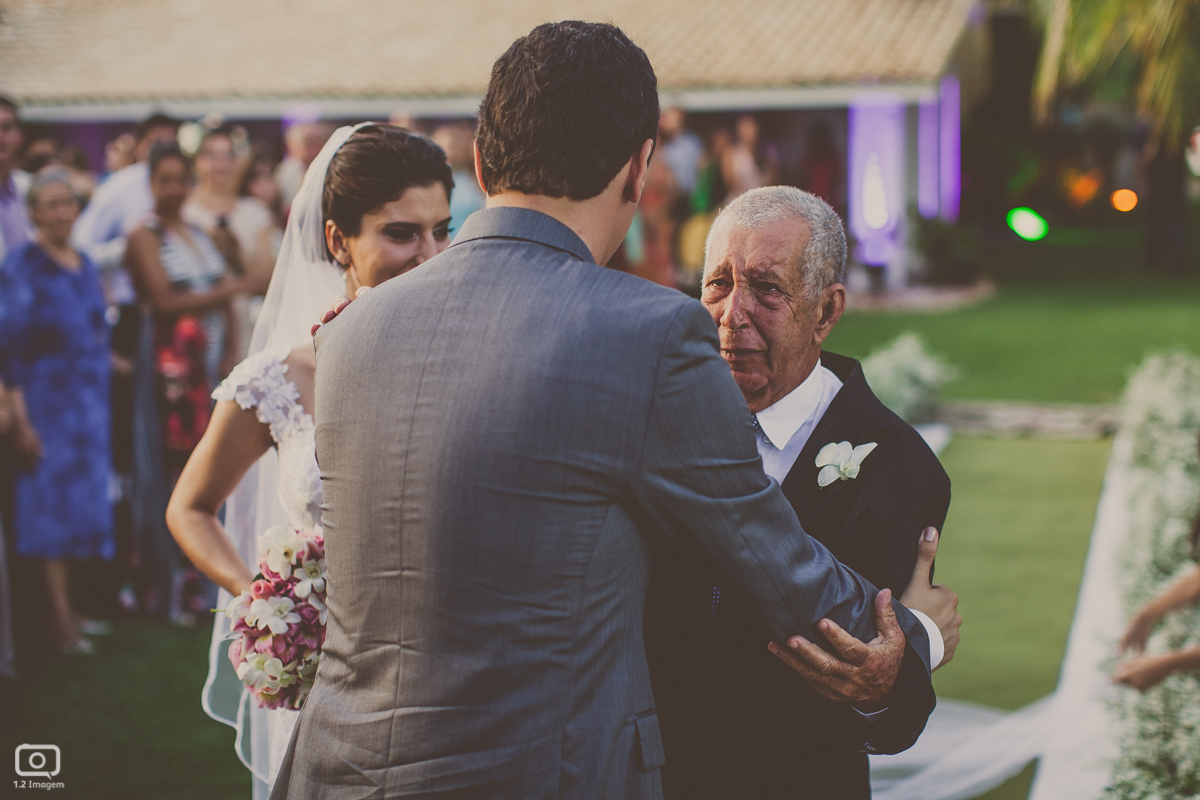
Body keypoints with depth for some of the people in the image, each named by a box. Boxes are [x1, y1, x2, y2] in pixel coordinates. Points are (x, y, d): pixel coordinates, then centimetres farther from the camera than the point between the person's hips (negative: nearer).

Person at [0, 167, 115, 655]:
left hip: (89, 402, 7)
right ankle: (62, 620, -2)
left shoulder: (84, 264, 12)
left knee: (82, 500, 9)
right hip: (46, 401, -7)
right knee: (53, 501, -5)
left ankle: (66, 608, 16)